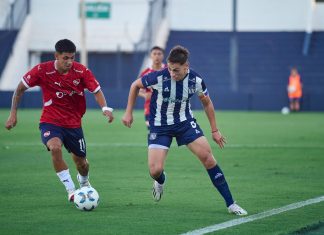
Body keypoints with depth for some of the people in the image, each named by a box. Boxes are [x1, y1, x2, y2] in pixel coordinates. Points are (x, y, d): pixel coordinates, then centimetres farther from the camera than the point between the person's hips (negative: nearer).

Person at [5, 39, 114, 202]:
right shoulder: (42, 71, -15)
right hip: (50, 122, -2)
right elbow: (20, 89, -3)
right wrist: (13, 113, -6)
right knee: (55, 148, -33)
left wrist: (105, 108, -26)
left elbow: (97, 91, -6)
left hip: (74, 123, 2)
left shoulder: (81, 71, -12)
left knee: (81, 162, 12)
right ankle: (71, 191, -24)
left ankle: (84, 182, 50)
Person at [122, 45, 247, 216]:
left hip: (185, 122, 2)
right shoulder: (158, 77, -24)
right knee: (155, 171, -14)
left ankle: (230, 204, -4)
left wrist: (214, 130, 7)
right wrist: (128, 112, -2)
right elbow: (135, 85, -4)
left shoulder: (196, 80, -15)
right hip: (160, 126, -2)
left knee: (208, 158, -12)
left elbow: (206, 103, 5)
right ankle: (160, 181, 29)